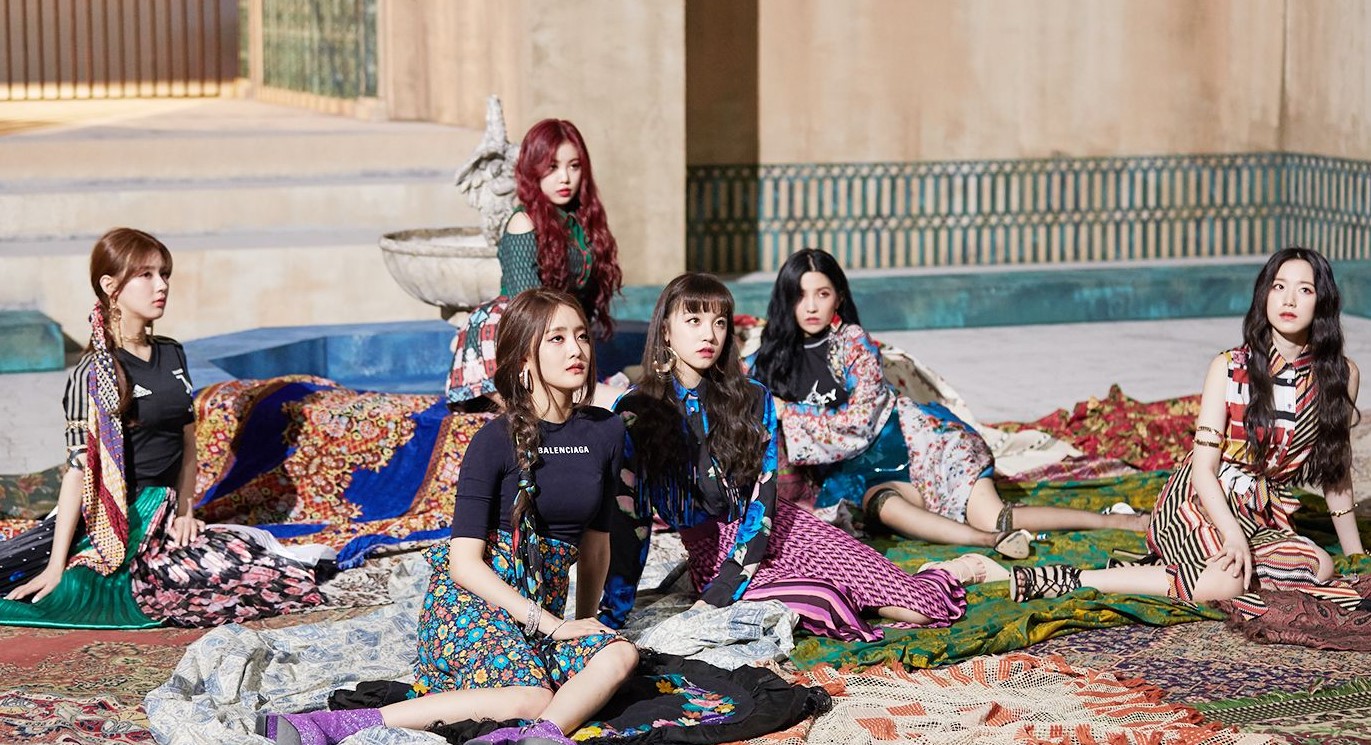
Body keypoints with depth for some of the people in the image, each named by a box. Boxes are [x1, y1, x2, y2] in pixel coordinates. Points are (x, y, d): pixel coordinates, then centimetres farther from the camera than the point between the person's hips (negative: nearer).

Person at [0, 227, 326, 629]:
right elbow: (78, 467, -13)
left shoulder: (172, 356, 11)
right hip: (118, 530, -7)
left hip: (165, 518, 7)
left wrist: (185, 512, 4)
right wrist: (56, 568, -15)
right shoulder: (94, 374, -9)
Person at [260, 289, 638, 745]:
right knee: (530, 698, -34)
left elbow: (596, 540, 16)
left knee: (619, 655, -26)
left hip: (541, 605, 6)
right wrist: (551, 625, -17)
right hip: (472, 594, -6)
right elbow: (465, 562, -13)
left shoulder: (605, 432, 6)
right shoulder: (497, 441, -8)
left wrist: (586, 621, 16)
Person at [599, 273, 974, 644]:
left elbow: (762, 503, -8)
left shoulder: (753, 400, -3)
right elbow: (628, 516, -12)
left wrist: (719, 594, -20)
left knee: (919, 608, -13)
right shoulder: (635, 413, -8)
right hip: (711, 548, -2)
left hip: (772, 530, 2)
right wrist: (610, 618, -21)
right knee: (824, 604, -33)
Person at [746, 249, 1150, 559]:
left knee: (989, 515, -23)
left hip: (903, 438, -2)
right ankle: (991, 541, -56)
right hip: (855, 473, 2)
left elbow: (859, 420, -11)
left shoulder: (852, 341, -2)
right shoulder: (769, 360, 8)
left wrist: (791, 416, -11)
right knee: (885, 506, -38)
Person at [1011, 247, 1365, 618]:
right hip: (1199, 503, -4)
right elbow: (1203, 467, -12)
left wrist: (1356, 556, 13)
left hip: (1263, 517, 5)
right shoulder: (1229, 368, -7)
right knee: (1228, 579, -37)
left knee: (1321, 567, -30)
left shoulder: (1341, 375, 1)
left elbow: (1337, 472, 12)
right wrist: (1234, 536, -28)